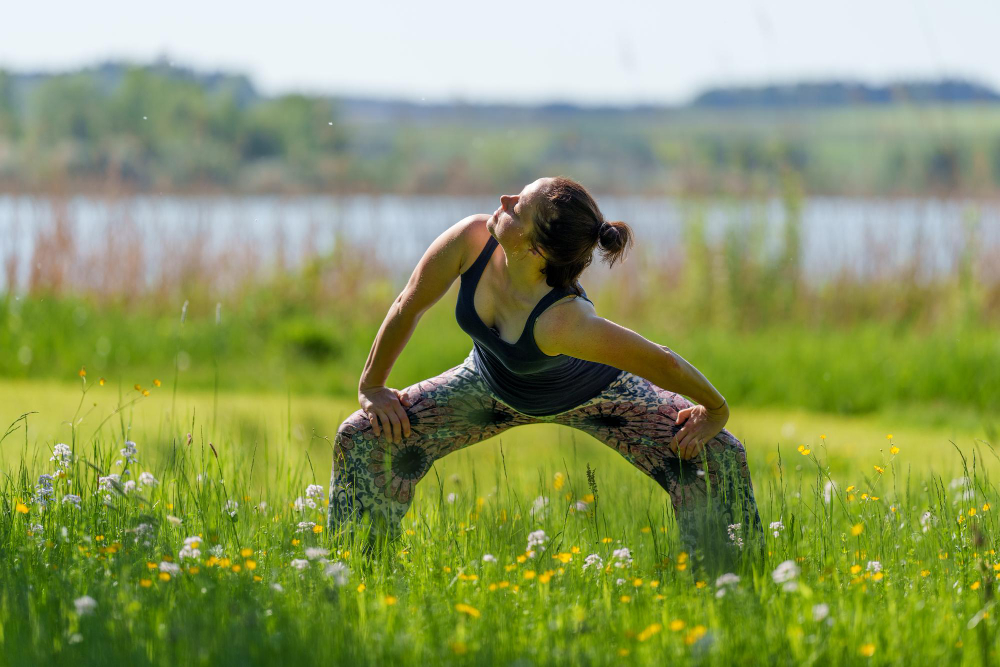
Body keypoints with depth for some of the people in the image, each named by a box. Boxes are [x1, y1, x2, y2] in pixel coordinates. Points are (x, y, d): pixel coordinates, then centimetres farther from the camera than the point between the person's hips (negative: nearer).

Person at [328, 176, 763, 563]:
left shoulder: (565, 321, -46)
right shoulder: (471, 239, -35)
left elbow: (660, 362, -35)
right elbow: (409, 306, -16)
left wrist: (715, 412, -19)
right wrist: (371, 387, -5)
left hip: (592, 394, -4)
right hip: (494, 388, 4)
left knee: (718, 459, -18)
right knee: (362, 438, -6)